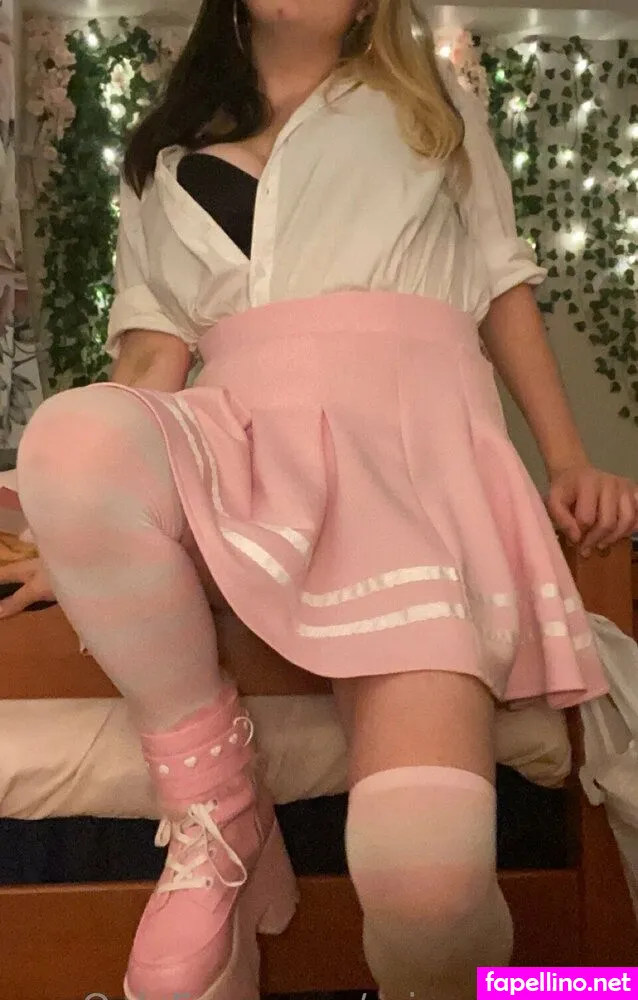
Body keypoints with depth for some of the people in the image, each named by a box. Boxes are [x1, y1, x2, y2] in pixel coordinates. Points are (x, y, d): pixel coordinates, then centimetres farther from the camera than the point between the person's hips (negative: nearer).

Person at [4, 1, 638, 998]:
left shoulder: (430, 101, 27)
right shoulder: (168, 156, 27)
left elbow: (503, 285, 23)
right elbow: (154, 353, 15)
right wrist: (90, 527, 1)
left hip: (410, 443, -2)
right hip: (239, 441, 2)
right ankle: (212, 796, -14)